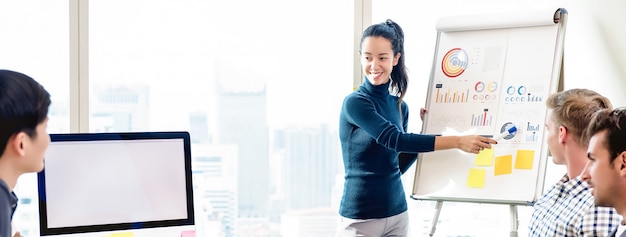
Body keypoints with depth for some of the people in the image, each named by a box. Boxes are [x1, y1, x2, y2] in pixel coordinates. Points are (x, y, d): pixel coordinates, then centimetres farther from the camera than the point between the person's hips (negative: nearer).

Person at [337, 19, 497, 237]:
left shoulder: (399, 106, 8)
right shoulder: (355, 103, -11)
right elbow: (394, 139, -23)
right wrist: (457, 141, -26)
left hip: (397, 213, 6)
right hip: (360, 217, -6)